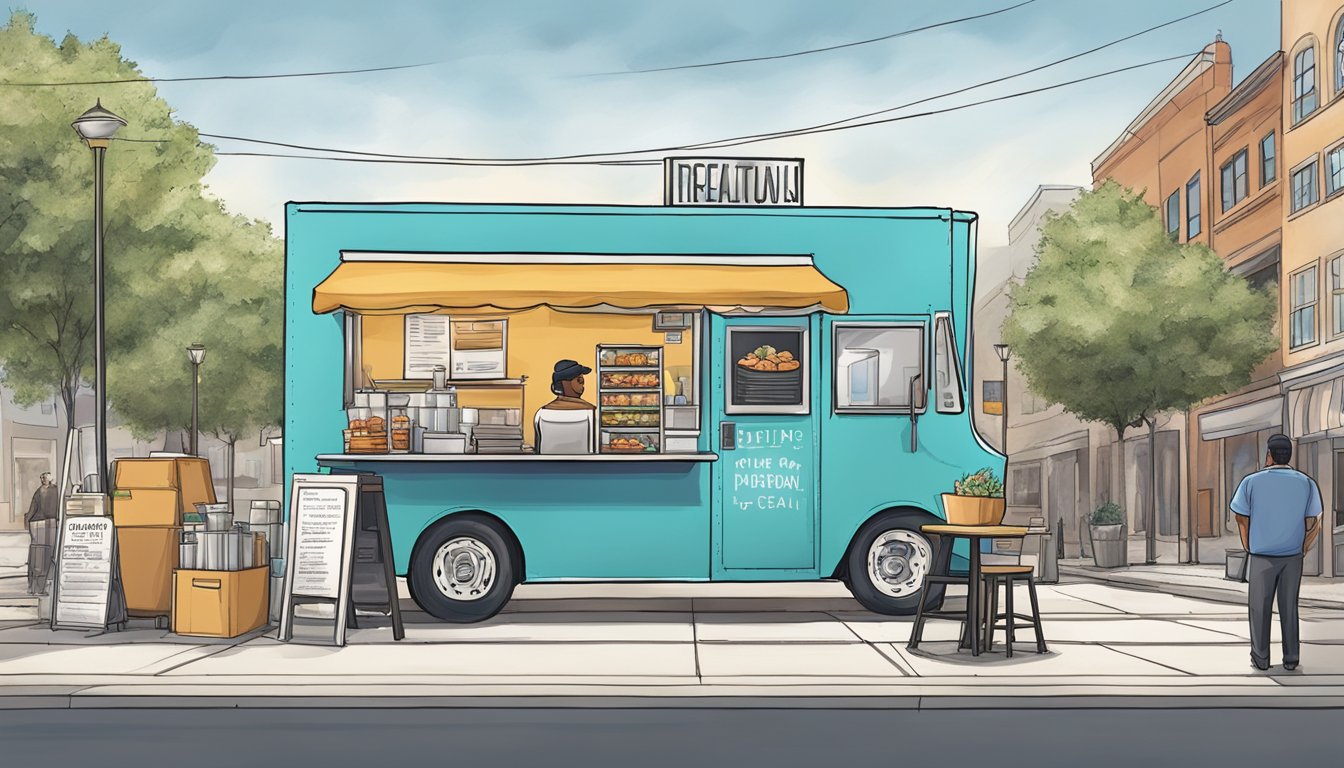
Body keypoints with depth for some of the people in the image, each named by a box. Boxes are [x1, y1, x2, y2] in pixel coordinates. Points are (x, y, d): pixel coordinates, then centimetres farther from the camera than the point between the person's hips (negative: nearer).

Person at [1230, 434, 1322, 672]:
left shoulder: (1251, 482, -8)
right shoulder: (1306, 484, -3)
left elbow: (1242, 520, -4)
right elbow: (1313, 525, -3)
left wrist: (1249, 549, 9)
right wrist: (1302, 550, 9)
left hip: (1261, 556, -2)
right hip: (1292, 557, 2)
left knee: (1260, 608, 9)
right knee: (1289, 608, 12)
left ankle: (1261, 658, 14)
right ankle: (1291, 659, 15)